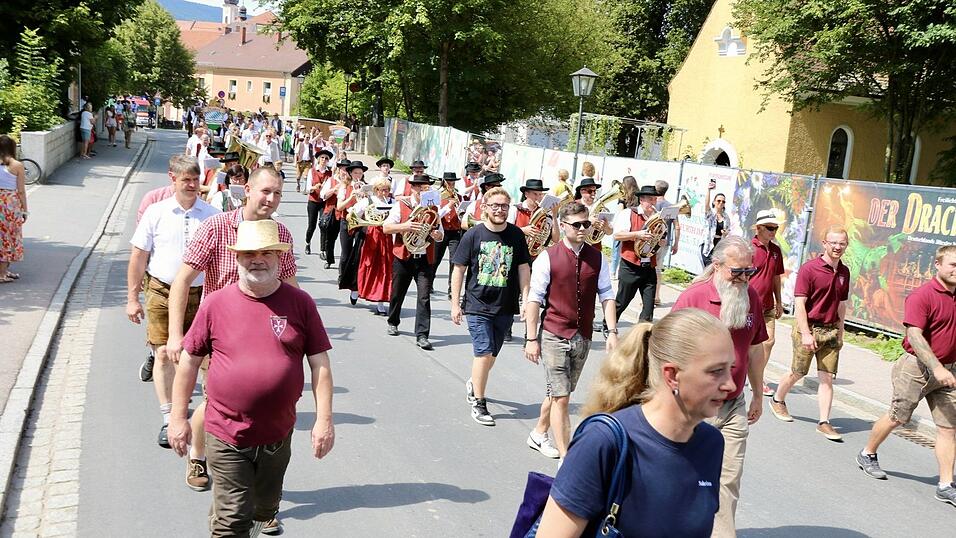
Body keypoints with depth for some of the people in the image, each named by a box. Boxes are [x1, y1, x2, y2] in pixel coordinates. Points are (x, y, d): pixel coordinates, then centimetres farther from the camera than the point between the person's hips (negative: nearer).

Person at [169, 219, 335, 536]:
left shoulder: (300, 303, -4)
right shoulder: (216, 303, -5)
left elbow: (319, 363, -2)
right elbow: (189, 360, 3)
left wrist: (324, 419, -7)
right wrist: (179, 418, 3)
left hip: (277, 435, 2)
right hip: (226, 437, -1)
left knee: (265, 507, 22)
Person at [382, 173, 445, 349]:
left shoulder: (433, 208, 9)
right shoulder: (400, 205, 0)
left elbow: (441, 236, 13)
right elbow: (386, 228, -7)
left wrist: (436, 234, -11)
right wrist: (405, 226, -21)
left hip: (425, 259, 1)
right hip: (403, 257, -1)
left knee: (424, 296, -9)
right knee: (397, 293, 13)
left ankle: (422, 336, -8)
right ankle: (393, 323, 39)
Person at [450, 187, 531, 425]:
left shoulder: (516, 235, 1)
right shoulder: (473, 235, -6)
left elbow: (523, 268, 6)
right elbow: (458, 269, -1)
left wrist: (525, 299, -1)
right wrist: (455, 304, -2)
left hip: (505, 307, 3)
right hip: (478, 305, -3)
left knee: (492, 353, 15)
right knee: (484, 353, -8)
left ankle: (474, 384, 41)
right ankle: (478, 403, 5)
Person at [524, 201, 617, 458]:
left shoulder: (597, 258, 3)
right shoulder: (548, 258, -9)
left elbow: (606, 296, 6)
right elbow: (534, 300, -7)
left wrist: (612, 331, -3)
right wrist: (532, 338, -8)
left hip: (583, 337, 4)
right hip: (554, 336, -4)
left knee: (558, 393, 18)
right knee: (561, 397, -5)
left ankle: (539, 434, 40)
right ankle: (565, 458, 1)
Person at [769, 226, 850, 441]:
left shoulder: (844, 272, 7)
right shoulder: (809, 268, -11)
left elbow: (841, 305, 17)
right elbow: (799, 303, -14)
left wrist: (840, 332, 16)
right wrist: (806, 333, -19)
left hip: (831, 330, 5)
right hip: (809, 327, -5)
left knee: (827, 377, 0)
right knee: (797, 373, 7)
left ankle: (824, 422, 3)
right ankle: (777, 400, 33)